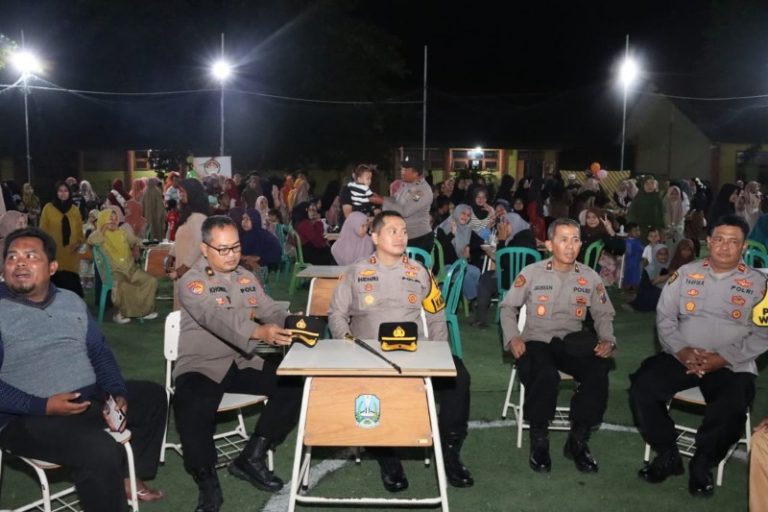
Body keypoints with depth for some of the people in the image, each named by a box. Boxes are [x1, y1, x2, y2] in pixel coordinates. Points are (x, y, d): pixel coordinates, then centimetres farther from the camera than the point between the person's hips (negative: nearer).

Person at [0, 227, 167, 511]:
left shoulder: (72, 301, 11)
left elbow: (100, 352, 13)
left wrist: (117, 393, -2)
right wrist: (44, 406, -25)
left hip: (92, 398, 8)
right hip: (29, 417, -7)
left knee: (153, 395, 16)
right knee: (101, 450, -31)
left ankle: (128, 475, 22)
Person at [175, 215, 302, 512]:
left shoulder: (247, 279, 12)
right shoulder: (191, 282, -10)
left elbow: (272, 311, 4)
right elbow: (218, 317, -28)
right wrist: (258, 332, -46)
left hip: (244, 363, 6)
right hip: (203, 366, -6)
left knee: (296, 382, -14)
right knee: (192, 406, -36)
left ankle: (251, 457, -4)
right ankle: (207, 481, -11)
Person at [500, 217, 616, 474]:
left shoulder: (590, 277, 7)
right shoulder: (531, 273, -1)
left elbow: (604, 314, 16)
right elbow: (508, 307, 6)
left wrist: (607, 340, -3)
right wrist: (513, 337, -10)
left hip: (573, 344, 3)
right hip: (536, 341, -3)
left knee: (599, 371, -29)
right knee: (546, 375, -36)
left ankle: (578, 440, -8)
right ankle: (539, 440, -10)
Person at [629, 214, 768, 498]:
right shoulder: (686, 273, 8)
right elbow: (665, 316, 5)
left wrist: (722, 359, -16)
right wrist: (681, 351, -12)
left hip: (731, 365, -2)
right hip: (682, 357, 2)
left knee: (731, 409, -30)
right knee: (642, 387, -21)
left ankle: (702, 464, 0)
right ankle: (667, 455, 1)